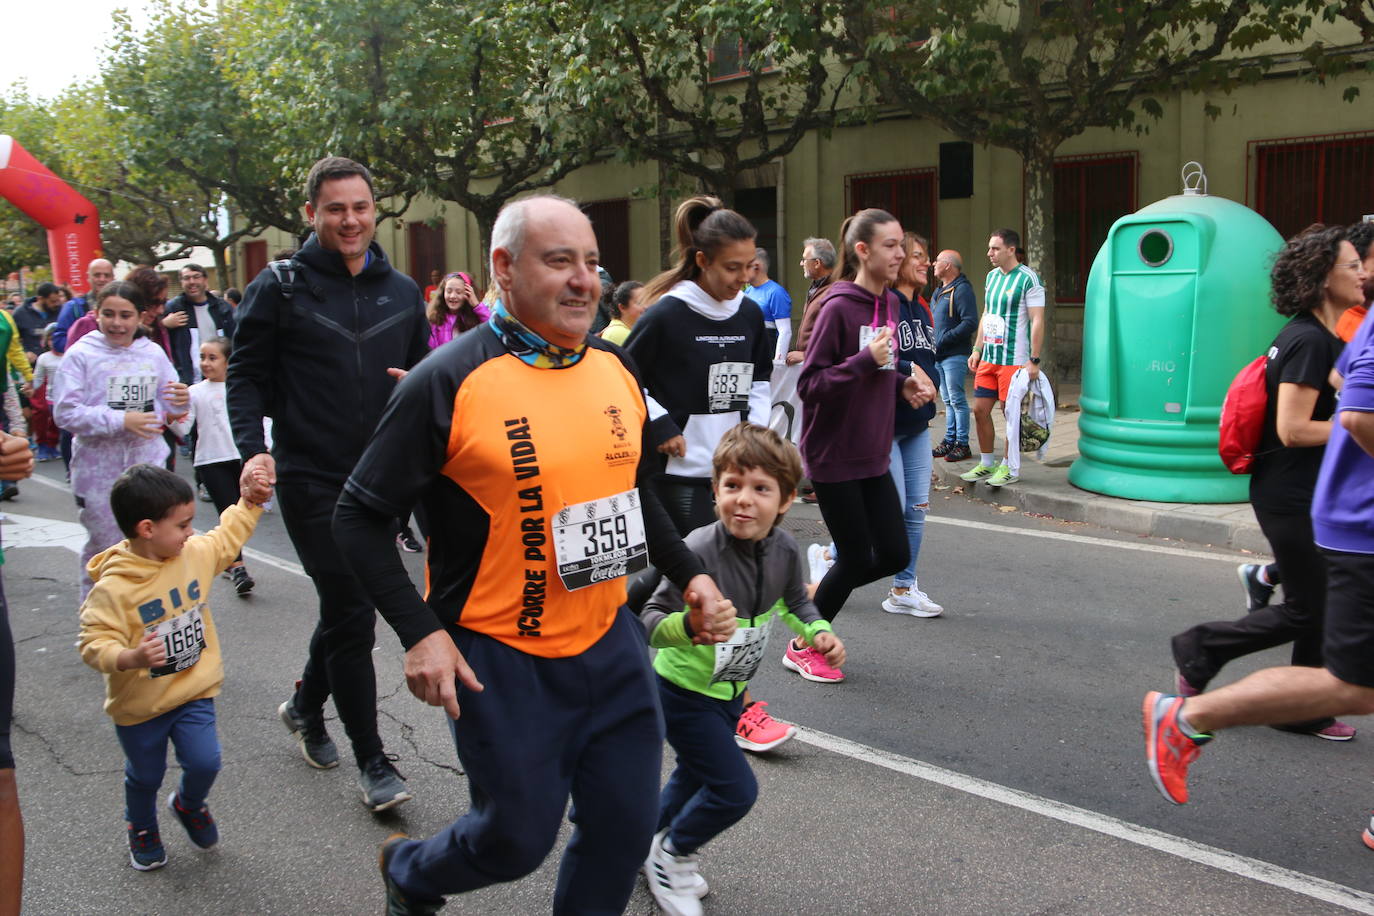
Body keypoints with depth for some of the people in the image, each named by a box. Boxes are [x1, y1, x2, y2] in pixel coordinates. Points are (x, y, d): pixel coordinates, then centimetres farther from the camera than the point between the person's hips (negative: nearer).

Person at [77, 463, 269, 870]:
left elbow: (227, 537, 13)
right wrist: (132, 658, -44)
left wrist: (249, 503, 7)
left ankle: (189, 804, 34)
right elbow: (95, 643, -28)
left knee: (205, 762, -3)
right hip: (139, 704, -4)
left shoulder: (196, 554, -7)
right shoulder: (113, 587, -27)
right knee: (146, 776, 16)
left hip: (194, 689, 4)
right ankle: (142, 828, 48)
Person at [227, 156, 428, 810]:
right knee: (352, 616, -4)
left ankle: (306, 706, 43)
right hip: (312, 480, -4)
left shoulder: (401, 292, 10)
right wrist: (254, 449, -16)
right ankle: (372, 761, 10)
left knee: (346, 608, 16)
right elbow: (246, 377, -1)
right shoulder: (279, 288, -2)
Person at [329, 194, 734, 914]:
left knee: (624, 829, 12)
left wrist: (690, 576, 6)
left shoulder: (615, 368, 3)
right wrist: (421, 634, -16)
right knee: (519, 839, 8)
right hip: (500, 658, -5)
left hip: (610, 641, 6)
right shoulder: (449, 382, -15)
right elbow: (358, 518, -10)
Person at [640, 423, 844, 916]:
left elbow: (796, 602, 7)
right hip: (683, 692, -7)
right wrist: (690, 623, -50)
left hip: (729, 691, 7)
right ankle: (671, 857, 21)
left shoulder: (784, 549, -13)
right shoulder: (699, 551, -33)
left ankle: (650, 845, 52)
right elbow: (651, 622, -30)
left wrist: (819, 633, -11)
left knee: (696, 775, 26)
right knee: (736, 790, -6)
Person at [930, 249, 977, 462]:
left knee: (957, 400, -6)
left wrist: (944, 339, -20)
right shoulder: (938, 292, 17)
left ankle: (962, 444, 0)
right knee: (948, 401, 14)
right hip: (938, 356, 9)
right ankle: (950, 441, 20)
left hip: (955, 356, -9)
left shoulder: (962, 290, -12)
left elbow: (970, 323, -20)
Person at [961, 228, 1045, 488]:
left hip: (1014, 359, -7)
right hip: (989, 357, 7)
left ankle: (1011, 467, 12)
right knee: (980, 410, 8)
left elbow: (1037, 322, -12)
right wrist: (977, 349, 15)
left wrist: (1034, 360, -16)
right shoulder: (992, 276, 13)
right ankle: (986, 464, 21)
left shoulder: (1028, 279, -10)